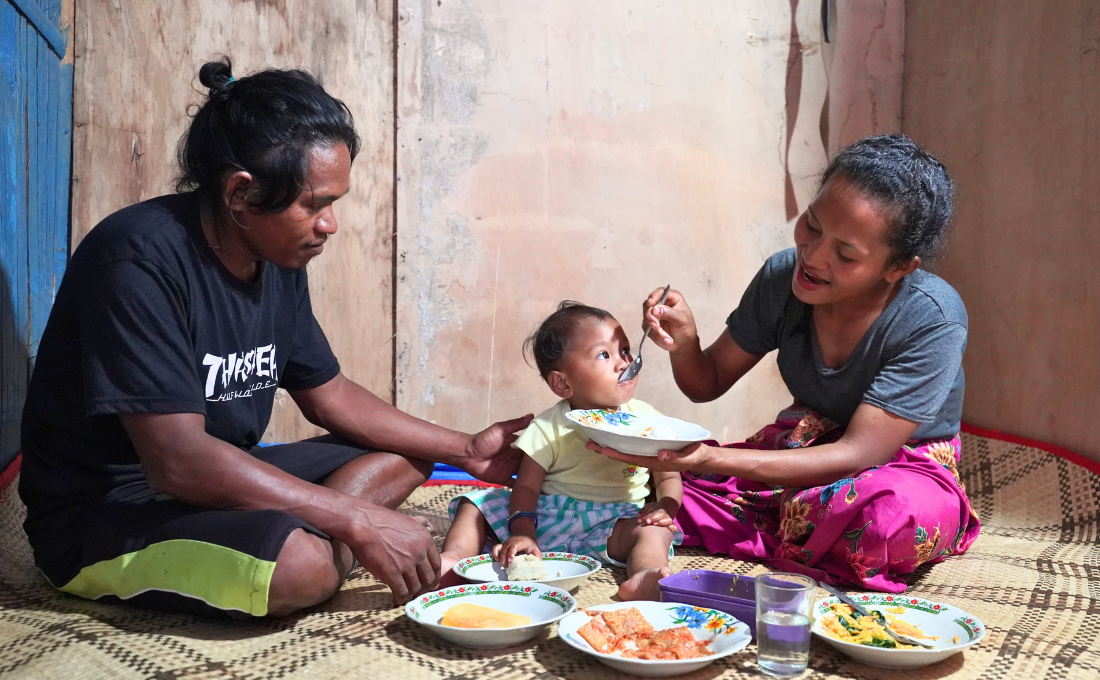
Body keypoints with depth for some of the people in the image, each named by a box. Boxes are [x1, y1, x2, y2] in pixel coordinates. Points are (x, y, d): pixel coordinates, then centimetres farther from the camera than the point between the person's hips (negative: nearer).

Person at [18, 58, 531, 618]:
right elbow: (177, 460, -30)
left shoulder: (278, 262, 1)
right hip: (100, 518, -9)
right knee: (301, 566, -35)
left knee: (401, 457, 7)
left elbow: (330, 396, 12)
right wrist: (358, 521, -28)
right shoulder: (140, 259, -25)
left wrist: (466, 450, 5)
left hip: (219, 483, 9)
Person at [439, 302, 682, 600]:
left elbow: (669, 476, 6)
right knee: (477, 504, -10)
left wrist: (666, 506, -17)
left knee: (655, 530, -32)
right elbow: (527, 487, -6)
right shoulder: (548, 429, -4)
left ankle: (643, 580, -58)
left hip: (614, 523, -1)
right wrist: (522, 533, -24)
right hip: (549, 516, 1)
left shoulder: (645, 419, 0)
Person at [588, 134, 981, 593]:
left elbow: (856, 455, -29)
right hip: (807, 451, 3)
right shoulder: (782, 278, -12)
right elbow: (708, 384, 0)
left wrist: (712, 460, -39)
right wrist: (684, 342, -25)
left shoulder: (933, 321, -26)